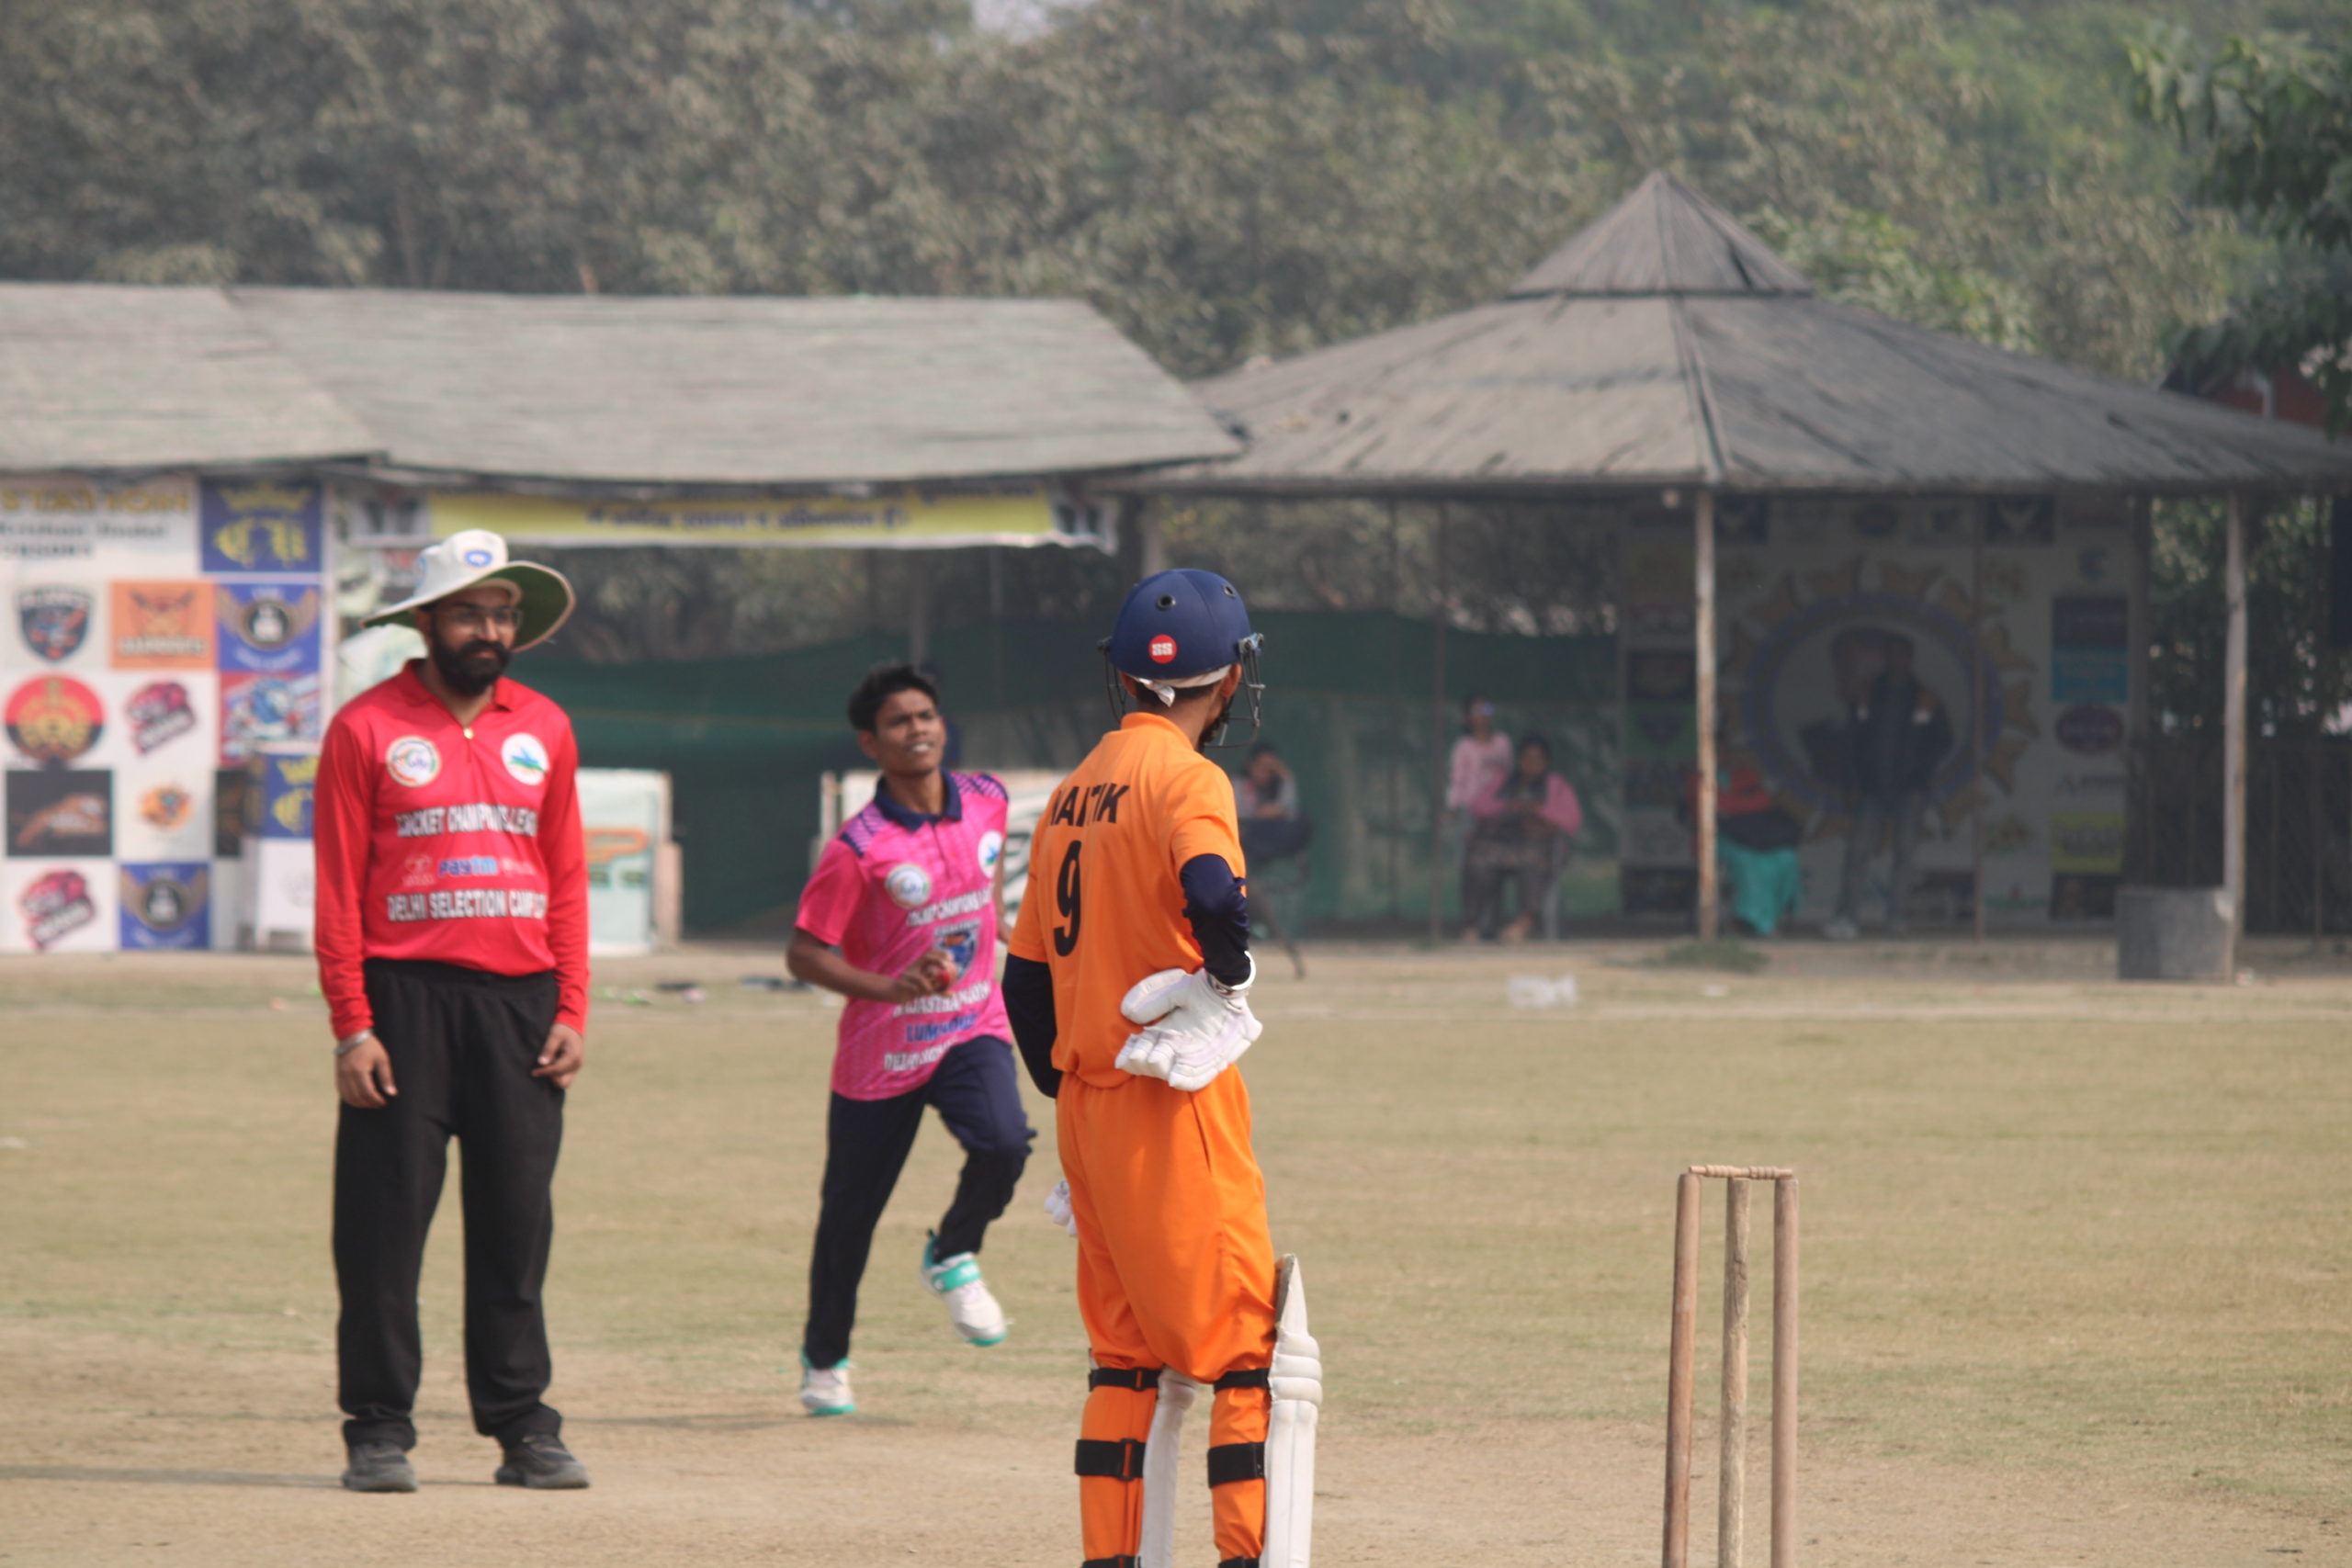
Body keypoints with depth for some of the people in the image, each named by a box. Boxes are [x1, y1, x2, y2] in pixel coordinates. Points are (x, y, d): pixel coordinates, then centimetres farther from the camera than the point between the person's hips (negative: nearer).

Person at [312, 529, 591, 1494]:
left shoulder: (545, 729, 12)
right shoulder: (367, 728, 0)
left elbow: (567, 877, 13)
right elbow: (338, 884, -3)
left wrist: (571, 1011, 4)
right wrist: (351, 1026, -9)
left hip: (521, 1000, 3)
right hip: (406, 997, -3)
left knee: (518, 1222, 4)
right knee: (385, 1223, -3)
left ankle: (522, 1424, 9)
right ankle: (379, 1429, 2)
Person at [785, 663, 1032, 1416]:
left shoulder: (986, 800, -2)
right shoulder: (858, 848, -17)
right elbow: (804, 955, -15)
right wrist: (890, 987, -28)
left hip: (973, 1026, 3)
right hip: (883, 1050, -3)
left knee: (1003, 1142, -26)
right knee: (851, 1210, 7)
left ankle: (953, 1256, 5)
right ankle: (824, 1359, 30)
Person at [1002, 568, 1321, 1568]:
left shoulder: (1073, 793, 14)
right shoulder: (1185, 777, -9)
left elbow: (1027, 978, 17)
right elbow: (1214, 895, -29)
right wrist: (1229, 971, -10)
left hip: (1087, 1102, 8)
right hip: (1176, 1108, -8)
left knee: (1129, 1354, 15)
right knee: (1251, 1353, -5)